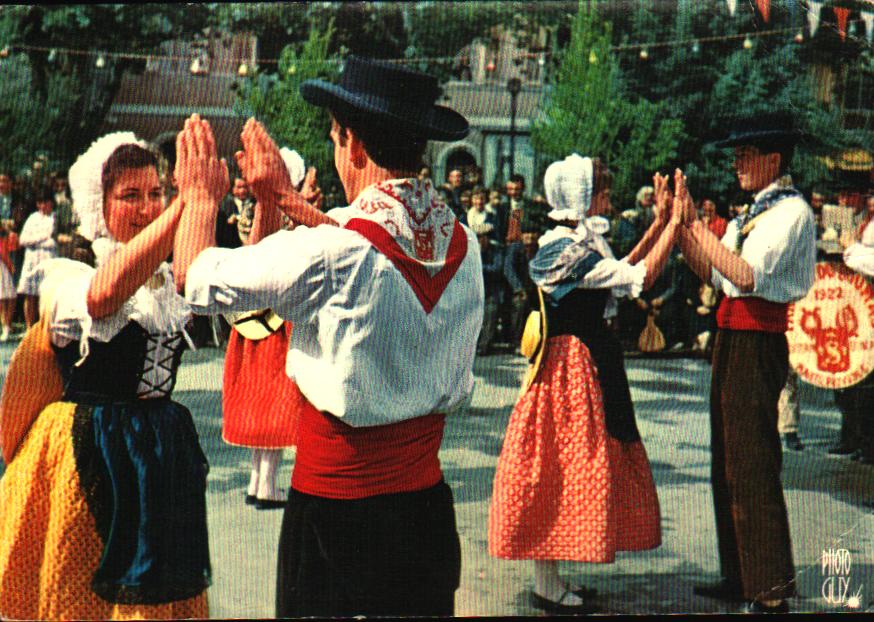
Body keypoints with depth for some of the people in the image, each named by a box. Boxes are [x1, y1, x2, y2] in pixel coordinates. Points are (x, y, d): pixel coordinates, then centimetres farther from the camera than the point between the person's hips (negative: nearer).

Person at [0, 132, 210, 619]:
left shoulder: (169, 279, 7)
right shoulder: (69, 280, -12)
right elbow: (109, 290, -36)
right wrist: (189, 202, -42)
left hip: (161, 454, 5)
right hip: (89, 458, -5)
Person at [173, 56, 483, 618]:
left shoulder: (330, 252, -21)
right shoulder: (462, 243, -3)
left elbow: (197, 277, -8)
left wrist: (201, 191, 10)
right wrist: (288, 200, 23)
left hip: (335, 502, -6)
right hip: (428, 500, 6)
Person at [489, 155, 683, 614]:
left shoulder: (579, 241, 11)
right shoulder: (570, 249, -20)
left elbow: (618, 272, 16)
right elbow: (639, 278, -22)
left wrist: (659, 224, 13)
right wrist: (674, 224, -16)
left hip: (585, 362, 10)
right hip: (573, 366, -10)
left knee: (568, 468, 13)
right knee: (565, 465, -3)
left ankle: (550, 580, 22)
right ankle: (547, 589, 8)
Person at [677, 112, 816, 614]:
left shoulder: (792, 211, -11)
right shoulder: (756, 212, 17)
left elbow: (747, 274, -24)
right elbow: (712, 274, 16)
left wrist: (695, 224, -19)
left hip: (758, 344, -10)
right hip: (733, 340, 10)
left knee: (753, 465, -8)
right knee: (729, 462, 15)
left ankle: (772, 591, -1)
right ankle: (741, 577, 26)